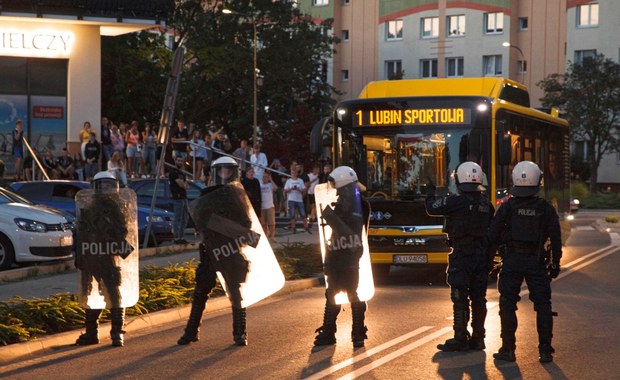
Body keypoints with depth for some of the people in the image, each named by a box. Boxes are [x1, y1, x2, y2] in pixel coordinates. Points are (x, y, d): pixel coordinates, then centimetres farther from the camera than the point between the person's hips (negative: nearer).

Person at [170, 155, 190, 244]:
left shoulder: (181, 173, 21)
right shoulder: (173, 172, -9)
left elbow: (187, 186, 18)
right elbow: (181, 184, -17)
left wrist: (184, 185, -4)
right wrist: (185, 184, 5)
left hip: (184, 197, 10)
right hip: (177, 198, -10)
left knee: (184, 219, 11)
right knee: (178, 219, -10)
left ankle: (181, 238, 15)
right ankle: (176, 238, -9)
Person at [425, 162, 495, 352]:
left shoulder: (456, 201, -13)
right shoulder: (486, 204, 7)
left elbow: (431, 208, -3)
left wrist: (430, 192, 16)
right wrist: (489, 258, 21)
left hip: (461, 256, -6)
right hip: (482, 256, 6)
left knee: (460, 299, -3)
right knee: (478, 298, 10)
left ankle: (460, 339, -2)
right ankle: (477, 338, 15)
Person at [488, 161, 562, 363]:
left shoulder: (507, 207, -3)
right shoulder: (546, 208, 0)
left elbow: (492, 235, -2)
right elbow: (556, 239, 2)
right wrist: (555, 264, 11)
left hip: (512, 260, -1)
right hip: (537, 262, 1)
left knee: (507, 305, 4)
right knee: (543, 306, 7)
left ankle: (508, 349, 3)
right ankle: (545, 350, 6)